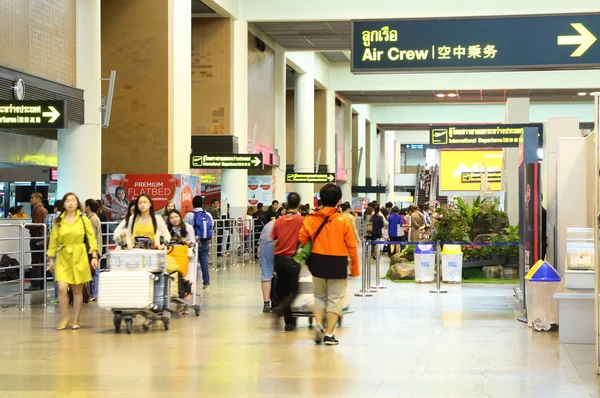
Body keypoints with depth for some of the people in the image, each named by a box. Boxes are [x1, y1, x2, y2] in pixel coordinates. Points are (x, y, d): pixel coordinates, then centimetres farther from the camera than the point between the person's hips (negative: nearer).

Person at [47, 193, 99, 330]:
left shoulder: (84, 220, 1)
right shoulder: (58, 221, 4)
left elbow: (92, 239, 1)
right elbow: (53, 241, 8)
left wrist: (94, 256, -7)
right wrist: (51, 259, 7)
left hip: (79, 257, -1)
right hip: (63, 257, 1)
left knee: (77, 290, 4)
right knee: (62, 288, -12)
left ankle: (76, 320, 15)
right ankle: (65, 317, 6)